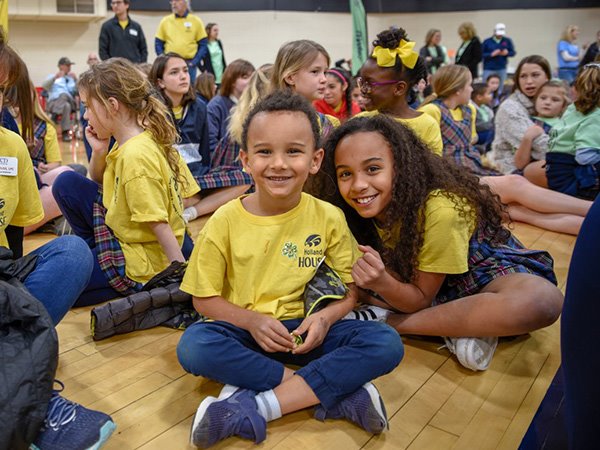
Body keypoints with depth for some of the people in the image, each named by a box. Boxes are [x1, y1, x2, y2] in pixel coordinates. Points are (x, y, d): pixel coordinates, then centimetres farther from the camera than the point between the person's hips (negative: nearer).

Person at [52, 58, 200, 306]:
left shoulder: (135, 155, -26)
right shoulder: (145, 138, 3)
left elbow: (159, 223, -27)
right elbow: (99, 183, 19)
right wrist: (99, 152, -1)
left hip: (138, 265, -9)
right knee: (66, 183, 8)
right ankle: (97, 250, 15)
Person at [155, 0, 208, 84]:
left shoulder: (196, 21, 4)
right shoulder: (165, 21, 8)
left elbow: (203, 45, 3)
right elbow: (158, 44, 10)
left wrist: (194, 62, -7)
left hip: (188, 65, -1)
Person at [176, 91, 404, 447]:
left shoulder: (329, 218, -5)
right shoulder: (225, 221, -7)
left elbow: (350, 290, 2)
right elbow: (204, 298, -2)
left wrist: (326, 318, -18)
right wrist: (252, 320, -18)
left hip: (306, 332, 1)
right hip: (245, 330, 0)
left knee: (386, 343, -22)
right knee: (193, 346, -32)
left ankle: (255, 408, -26)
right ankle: (335, 392, -24)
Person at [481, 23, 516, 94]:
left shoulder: (507, 41, 7)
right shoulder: (487, 42, 1)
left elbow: (513, 52, 10)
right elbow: (481, 54, -4)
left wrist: (507, 53, -12)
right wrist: (491, 54, -18)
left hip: (502, 69, 3)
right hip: (489, 69, -2)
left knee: (500, 88, 8)